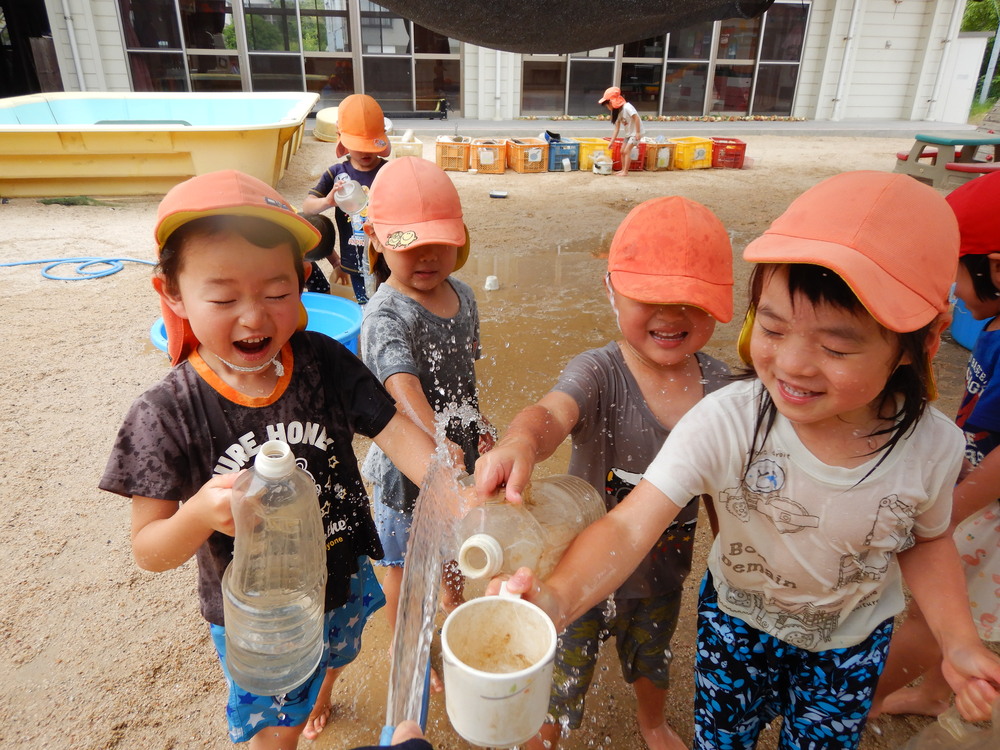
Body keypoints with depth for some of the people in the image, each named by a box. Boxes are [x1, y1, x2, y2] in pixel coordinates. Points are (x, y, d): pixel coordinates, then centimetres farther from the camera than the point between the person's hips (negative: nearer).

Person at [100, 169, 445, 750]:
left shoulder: (325, 363, -19)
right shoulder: (166, 415, -24)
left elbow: (395, 432, -22)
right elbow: (149, 551, -18)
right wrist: (201, 514, -40)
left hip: (344, 579, 4)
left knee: (334, 653, 35)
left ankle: (321, 697, 69)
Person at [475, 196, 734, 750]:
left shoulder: (719, 384, -14)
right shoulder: (600, 373, -28)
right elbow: (553, 412, -50)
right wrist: (521, 440, -72)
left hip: (664, 573, 5)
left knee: (653, 659, 34)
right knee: (558, 682, 19)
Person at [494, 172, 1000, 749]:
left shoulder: (933, 445, -24)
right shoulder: (725, 421, -35)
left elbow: (926, 540, -2)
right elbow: (630, 524, -42)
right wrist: (560, 597, -60)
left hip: (854, 641, 2)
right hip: (739, 620, -2)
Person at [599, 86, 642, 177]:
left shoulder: (627, 107, -24)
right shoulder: (617, 112, 2)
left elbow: (636, 118, -27)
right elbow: (616, 129, 3)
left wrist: (638, 133, -27)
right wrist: (611, 143, 0)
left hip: (635, 132, -9)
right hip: (627, 133, 9)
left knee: (627, 151, -12)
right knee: (622, 151, 9)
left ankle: (625, 171, -7)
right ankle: (623, 169, 19)